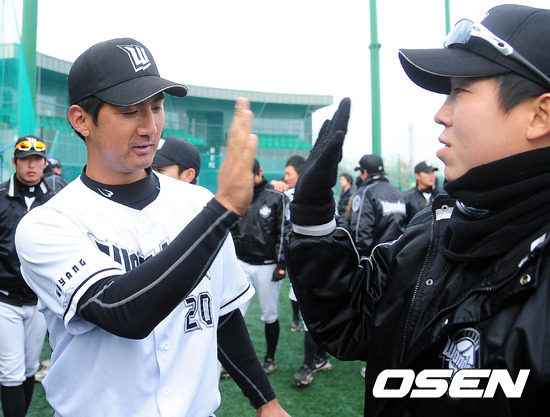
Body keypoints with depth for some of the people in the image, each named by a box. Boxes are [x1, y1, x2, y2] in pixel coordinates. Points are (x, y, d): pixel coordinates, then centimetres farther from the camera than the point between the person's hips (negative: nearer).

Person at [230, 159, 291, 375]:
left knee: (270, 315, 7)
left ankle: (270, 358, 23)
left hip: (267, 266, -3)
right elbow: (231, 231, 15)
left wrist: (281, 264, -9)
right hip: (242, 264, 4)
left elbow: (285, 232, -6)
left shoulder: (277, 198, -6)